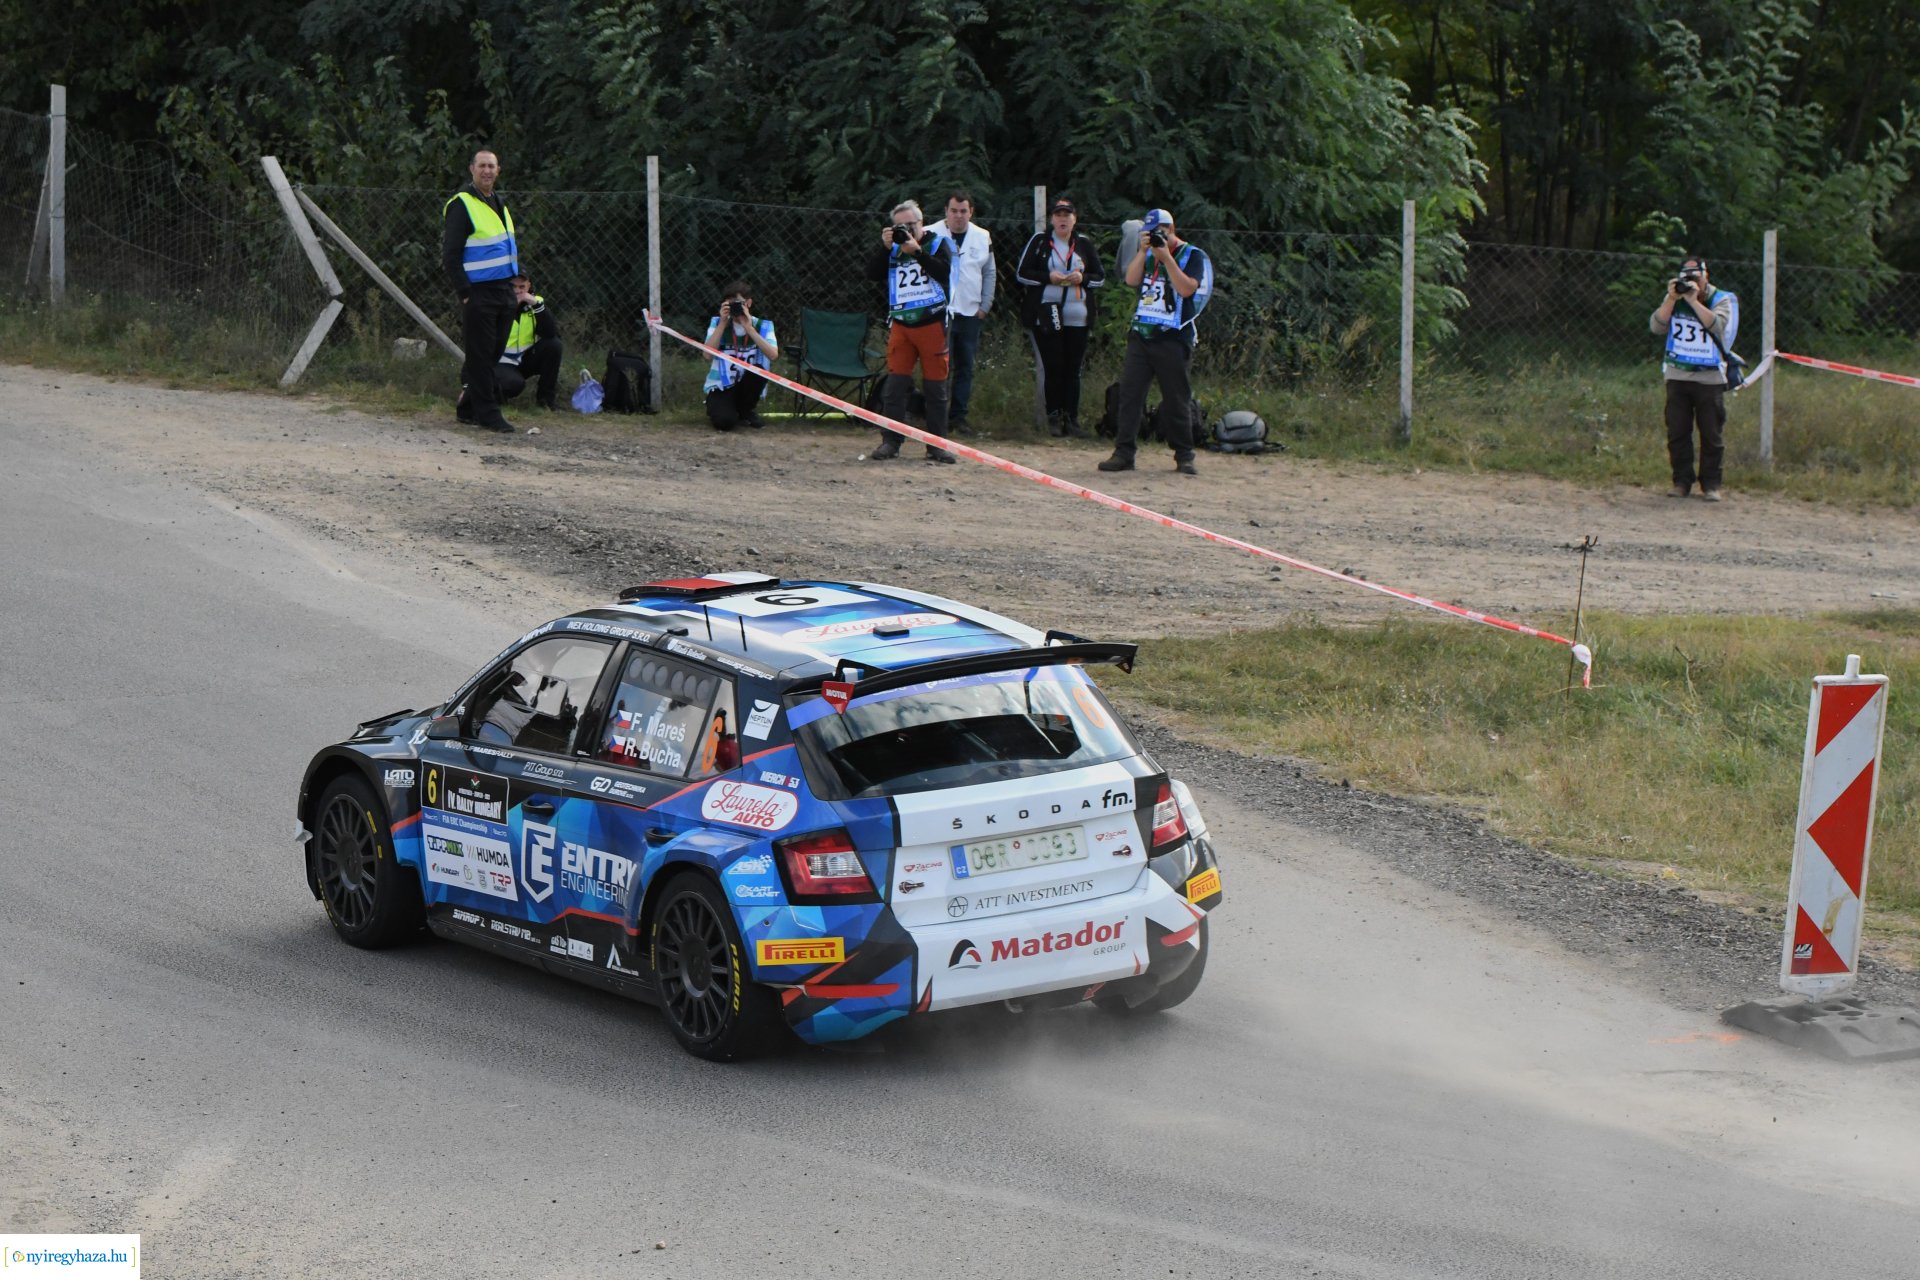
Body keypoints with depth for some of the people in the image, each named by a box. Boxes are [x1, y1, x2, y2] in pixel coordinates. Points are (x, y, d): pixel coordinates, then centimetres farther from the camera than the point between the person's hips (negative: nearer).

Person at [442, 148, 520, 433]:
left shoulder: (498, 205, 18)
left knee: (492, 354, 10)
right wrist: (464, 292, -16)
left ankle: (468, 408, 19)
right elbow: (450, 254, -12)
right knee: (481, 355, -5)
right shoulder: (462, 205, -8)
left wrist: (515, 289, 17)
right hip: (479, 294, -8)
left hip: (503, 292, 8)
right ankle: (487, 413, -2)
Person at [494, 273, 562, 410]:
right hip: (501, 363, -5)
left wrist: (536, 304, -28)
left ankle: (545, 397, -6)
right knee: (514, 383, -37)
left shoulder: (535, 301, -1)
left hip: (526, 359, 5)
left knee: (553, 344, -22)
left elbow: (551, 333, -17)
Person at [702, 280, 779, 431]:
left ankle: (747, 410, -2)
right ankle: (716, 408, 11)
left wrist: (749, 328, -26)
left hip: (747, 386, 2)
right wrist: (723, 324, -22)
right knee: (724, 422, -31)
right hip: (720, 387, -2)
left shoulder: (763, 326, -5)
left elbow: (773, 355, -23)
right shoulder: (718, 323, -4)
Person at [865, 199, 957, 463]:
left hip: (932, 323, -2)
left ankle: (936, 445, 7)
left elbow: (943, 272, -15)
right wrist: (886, 248, -11)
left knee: (936, 387, 1)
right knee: (895, 384, -1)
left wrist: (917, 251, -20)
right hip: (900, 324, 2)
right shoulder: (893, 247, 10)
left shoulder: (938, 242, 2)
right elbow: (872, 274, 0)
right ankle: (890, 442, 2)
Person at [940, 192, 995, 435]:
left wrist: (984, 306, 6)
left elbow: (989, 273, 14)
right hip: (940, 312, -4)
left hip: (970, 313, 4)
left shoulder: (983, 238, 8)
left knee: (965, 367, 5)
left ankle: (958, 416, 10)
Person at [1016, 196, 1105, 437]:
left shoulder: (1084, 244, 10)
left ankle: (1071, 418, 6)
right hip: (1046, 315, -2)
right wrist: (1048, 277, -14)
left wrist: (1083, 278, -8)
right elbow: (1021, 273, 1)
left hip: (1077, 317, 2)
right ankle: (1054, 417, 3)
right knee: (1052, 368, -4)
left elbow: (1101, 276, 13)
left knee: (1073, 370, 2)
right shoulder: (1039, 241, 3)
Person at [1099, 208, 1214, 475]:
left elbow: (1186, 289, -15)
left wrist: (1166, 257, -16)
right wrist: (1143, 251, -5)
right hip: (1140, 334, 5)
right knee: (1130, 393, -2)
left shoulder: (1193, 256, 0)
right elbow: (1131, 280, 3)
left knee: (1177, 400, 0)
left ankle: (1184, 456, 10)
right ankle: (1123, 453, -1)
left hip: (1173, 339, -5)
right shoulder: (1147, 254, 17)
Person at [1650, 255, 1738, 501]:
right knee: (1677, 432, 3)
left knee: (1712, 434, -2)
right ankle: (1681, 481, 11)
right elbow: (1656, 326, -3)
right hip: (1677, 376, 3)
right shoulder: (1673, 299, 10)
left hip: (1710, 378, -3)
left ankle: (1711, 484, 4)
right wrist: (1672, 299, -12)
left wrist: (1693, 301, -19)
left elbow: (1717, 325, -18)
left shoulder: (1721, 300, 0)